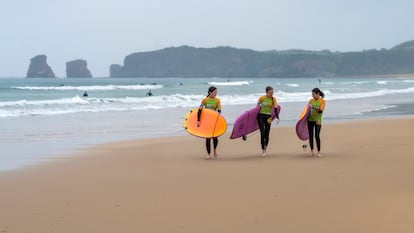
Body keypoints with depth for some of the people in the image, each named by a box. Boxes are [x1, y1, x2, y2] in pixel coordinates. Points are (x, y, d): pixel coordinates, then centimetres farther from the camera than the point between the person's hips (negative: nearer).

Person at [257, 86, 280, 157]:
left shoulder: (274, 99, -2)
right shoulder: (262, 98, -8)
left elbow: (275, 109, -5)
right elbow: (257, 106, 5)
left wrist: (277, 118, -16)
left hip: (268, 117, 2)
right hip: (261, 116, -2)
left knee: (267, 134, 2)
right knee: (262, 133, -8)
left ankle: (265, 148, 24)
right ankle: (263, 150, -3)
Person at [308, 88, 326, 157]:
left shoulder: (322, 101, -3)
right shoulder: (311, 100, 8)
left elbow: (321, 110, -14)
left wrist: (314, 107, -27)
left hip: (317, 120, -4)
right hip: (310, 120, 4)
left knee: (317, 136, -9)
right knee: (310, 136, 5)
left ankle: (319, 152, 1)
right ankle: (312, 151, 16)